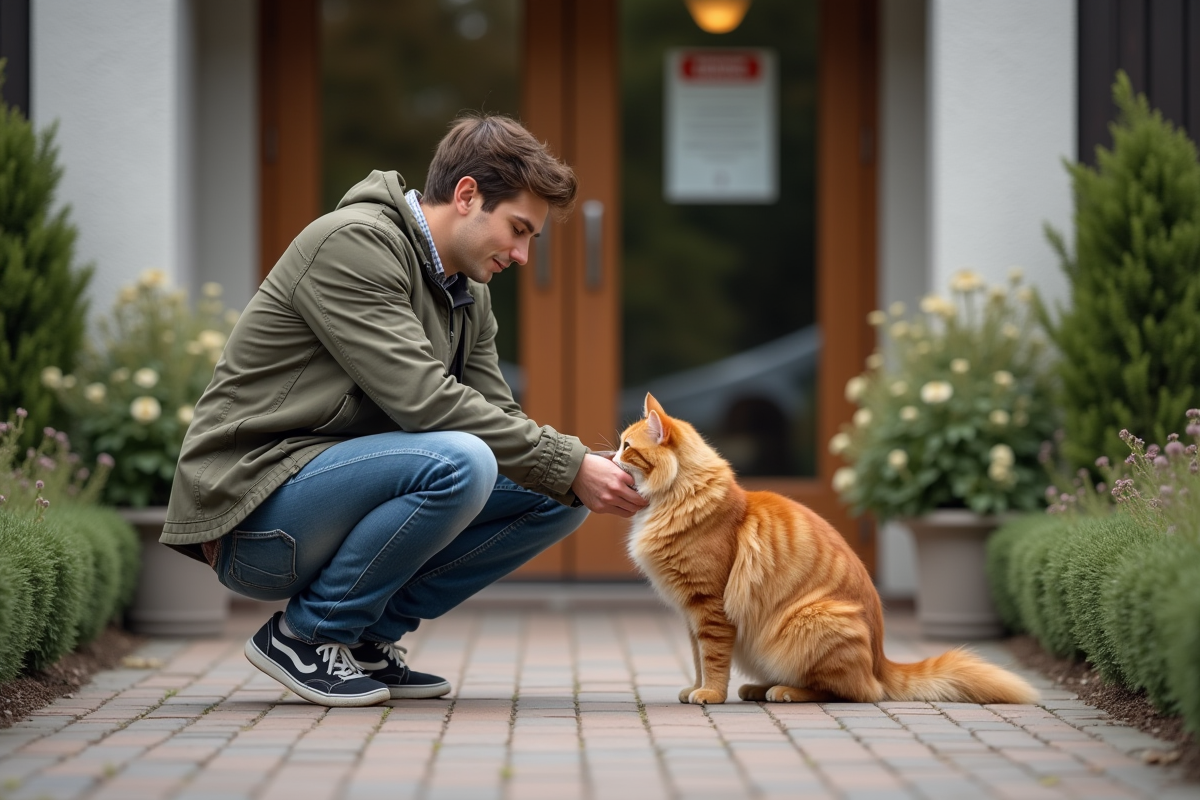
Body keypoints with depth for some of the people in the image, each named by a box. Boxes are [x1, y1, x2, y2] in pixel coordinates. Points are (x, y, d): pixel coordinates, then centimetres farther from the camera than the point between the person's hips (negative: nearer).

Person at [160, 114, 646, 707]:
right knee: (458, 463, -32)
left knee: (557, 495, -1)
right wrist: (568, 464, -23)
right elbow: (423, 400, -24)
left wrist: (594, 473, -11)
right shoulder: (354, 242, -15)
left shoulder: (469, 296, 14)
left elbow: (495, 417, 8)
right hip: (255, 515, -9)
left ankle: (366, 636, 3)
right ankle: (305, 633, -12)